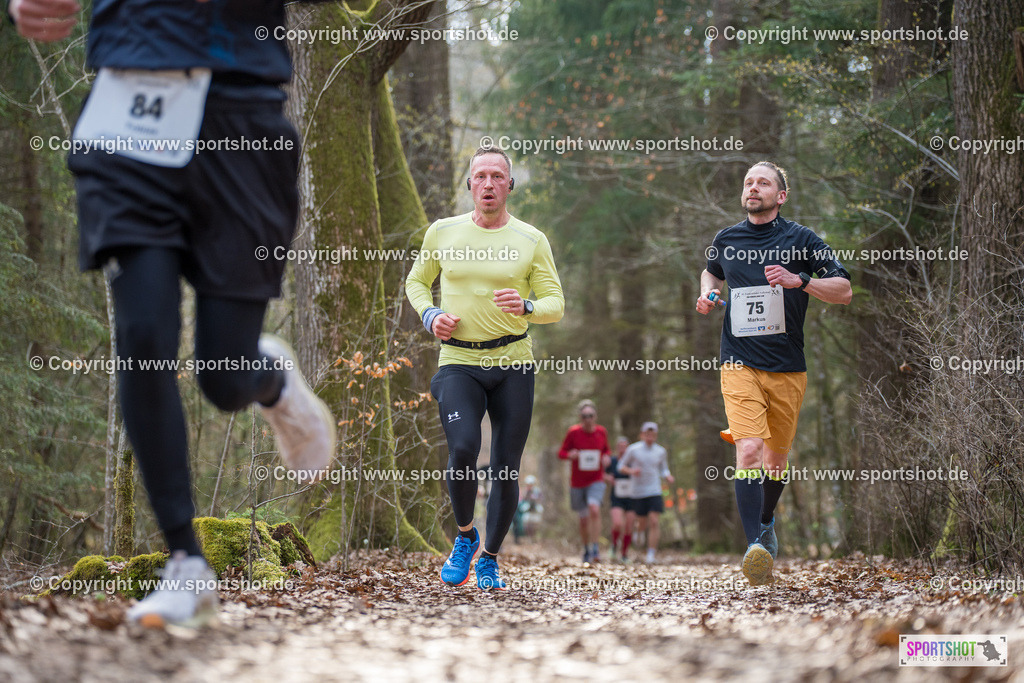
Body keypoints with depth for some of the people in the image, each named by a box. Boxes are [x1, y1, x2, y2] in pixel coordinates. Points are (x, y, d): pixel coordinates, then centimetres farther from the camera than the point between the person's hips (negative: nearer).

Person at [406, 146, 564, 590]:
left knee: (506, 468, 0)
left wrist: (525, 307, -21)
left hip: (513, 361, 1)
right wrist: (430, 316, 0)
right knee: (463, 450, -23)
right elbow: (416, 281, 20)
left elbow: (555, 304, 1)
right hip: (458, 361, -1)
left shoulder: (531, 240, 2)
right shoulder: (442, 233, 5)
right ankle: (464, 535, 3)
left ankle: (489, 559, 20)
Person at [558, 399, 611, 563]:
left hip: (596, 481, 0)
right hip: (577, 482, 0)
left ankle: (596, 549, -21)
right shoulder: (573, 432, -9)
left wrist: (607, 457, -7)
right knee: (584, 519, 9)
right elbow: (561, 452, -1)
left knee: (594, 510, -26)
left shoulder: (601, 432, -2)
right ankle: (586, 549, 33)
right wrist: (570, 455, -24)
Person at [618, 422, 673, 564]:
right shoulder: (633, 449, -3)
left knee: (654, 522, -13)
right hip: (638, 492, -1)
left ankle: (651, 555, -12)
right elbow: (621, 466, 4)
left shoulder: (661, 451, 5)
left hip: (655, 492, 1)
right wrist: (631, 471, -17)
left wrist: (669, 477, -3)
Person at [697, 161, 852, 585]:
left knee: (776, 459, 13)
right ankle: (754, 547, -27)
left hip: (787, 369, 0)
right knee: (749, 450, -21)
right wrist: (707, 294, 9)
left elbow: (844, 291, -3)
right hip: (739, 364, 0)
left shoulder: (801, 240, 0)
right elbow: (711, 272, 32)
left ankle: (766, 523, 43)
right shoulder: (726, 240, 8)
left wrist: (798, 281, -18)